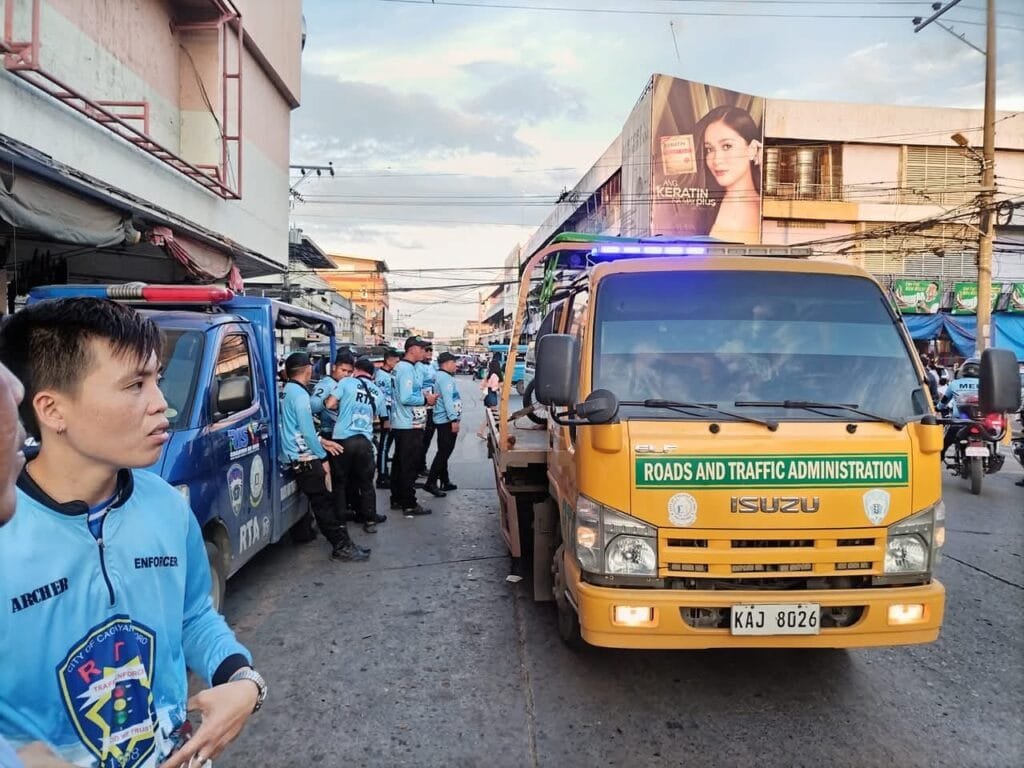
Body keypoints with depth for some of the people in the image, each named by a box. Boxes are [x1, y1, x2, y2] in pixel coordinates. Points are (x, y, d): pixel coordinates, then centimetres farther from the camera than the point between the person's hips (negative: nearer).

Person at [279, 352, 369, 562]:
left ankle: (343, 542, 14)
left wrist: (322, 442, 18)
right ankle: (341, 547, -2)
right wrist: (322, 457, -11)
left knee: (325, 501, 10)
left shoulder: (288, 391, 14)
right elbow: (307, 430, -19)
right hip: (305, 458, -10)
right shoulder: (299, 393, -16)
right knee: (323, 503, -6)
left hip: (300, 457, 10)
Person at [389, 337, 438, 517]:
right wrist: (426, 399, -13)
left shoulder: (402, 367, 14)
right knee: (409, 466, -3)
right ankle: (409, 505, 3)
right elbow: (406, 398, -26)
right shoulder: (407, 369, -18)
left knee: (400, 463, 16)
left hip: (402, 424, 10)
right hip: (409, 425, -10)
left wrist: (424, 397, 9)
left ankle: (397, 499, 25)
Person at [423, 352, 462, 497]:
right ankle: (431, 483, -11)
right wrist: (454, 419, -24)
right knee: (444, 452, -10)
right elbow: (447, 400, -22)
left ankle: (445, 481, 22)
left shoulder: (441, 375, 16)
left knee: (444, 452, 14)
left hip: (444, 420, 11)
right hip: (447, 420, -11)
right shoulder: (446, 377, -14)